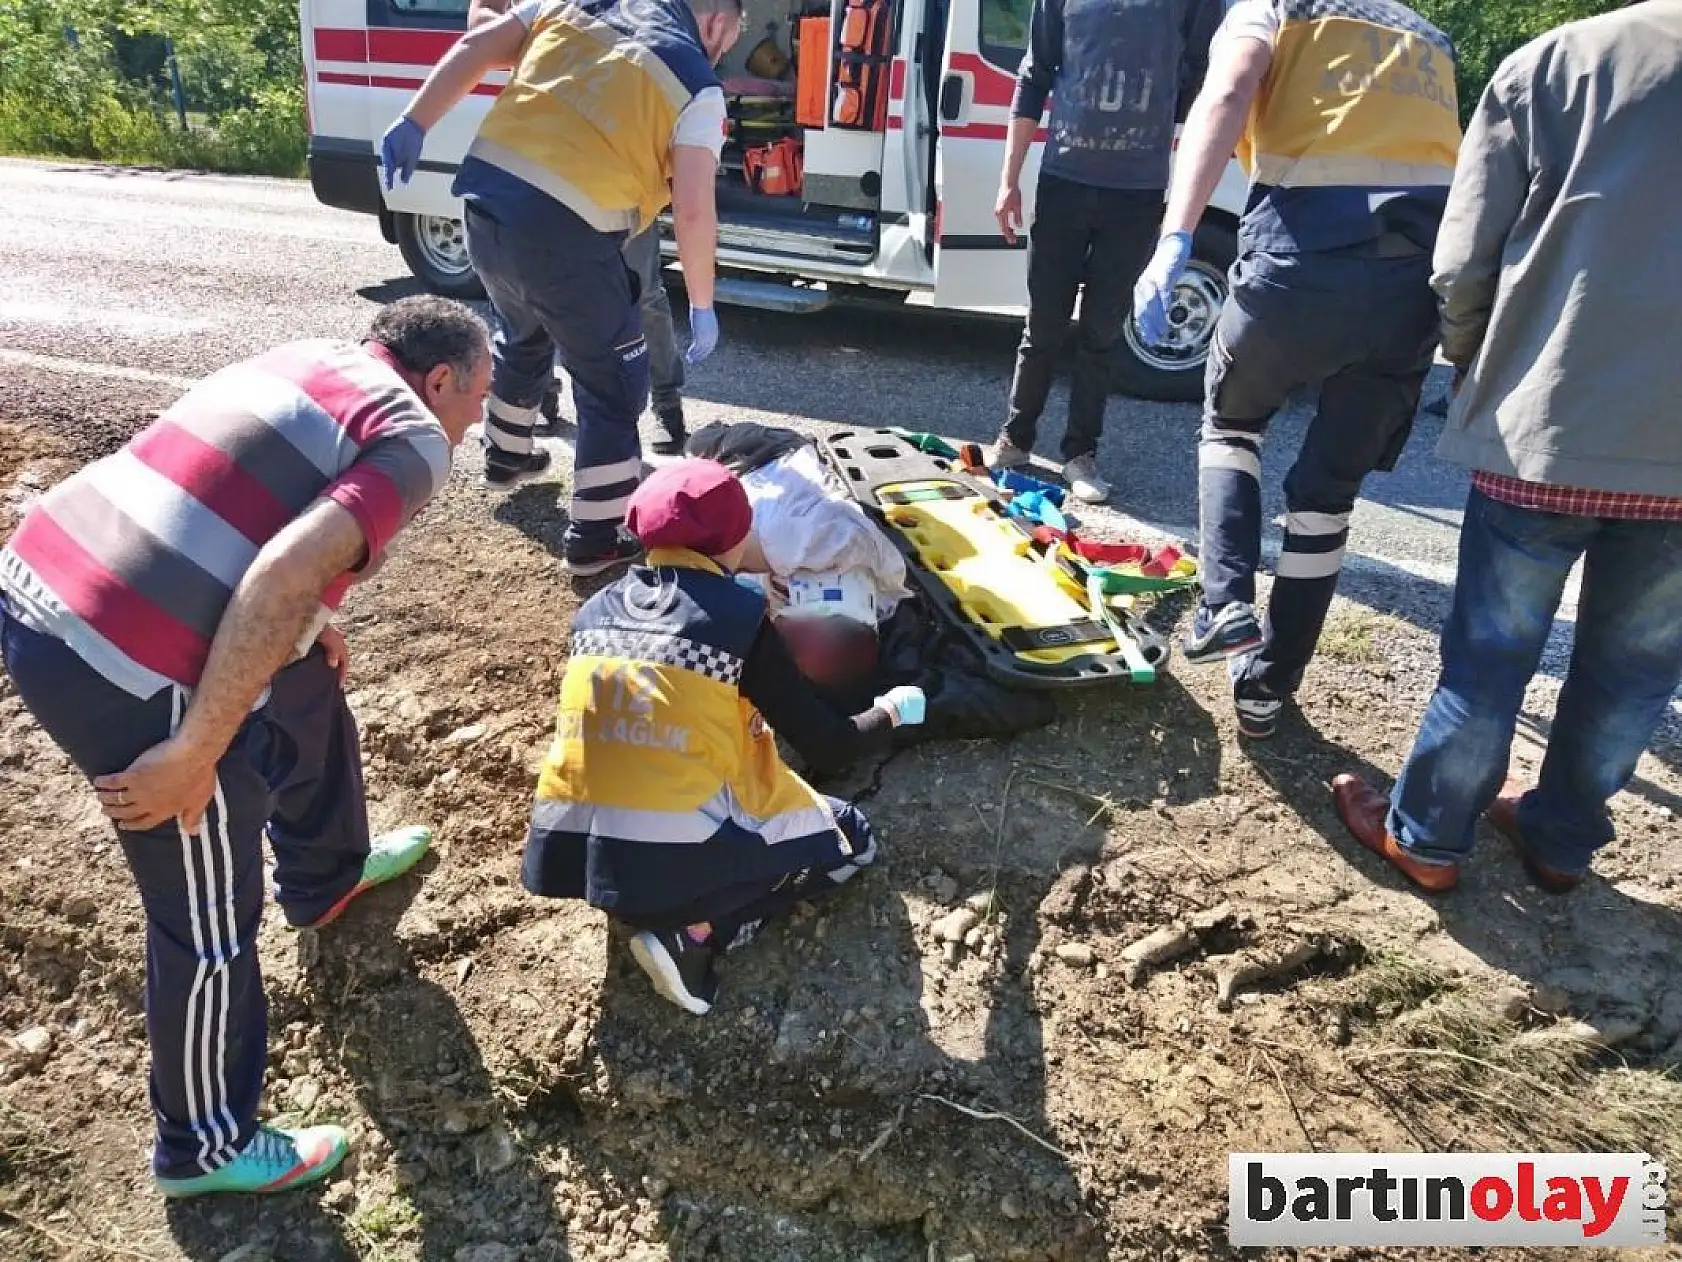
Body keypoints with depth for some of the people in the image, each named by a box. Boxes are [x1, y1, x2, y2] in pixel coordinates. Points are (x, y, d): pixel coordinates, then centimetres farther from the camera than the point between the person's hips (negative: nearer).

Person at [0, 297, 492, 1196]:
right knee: (207, 925, 9)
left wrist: (304, 627, 29)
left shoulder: (317, 361, 16)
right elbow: (286, 574, -23)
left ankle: (326, 878, 54)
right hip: (122, 667, -9)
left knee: (308, 693, 30)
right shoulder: (414, 437, -8)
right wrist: (195, 756, -19)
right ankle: (205, 1146, 31)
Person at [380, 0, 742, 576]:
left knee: (521, 336, 33)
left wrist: (413, 123, 15)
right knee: (613, 386, 8)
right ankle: (595, 537, 13)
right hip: (566, 233, -7)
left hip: (486, 197, 7)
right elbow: (693, 211, -6)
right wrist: (702, 306, 2)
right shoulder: (697, 86, 1)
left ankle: (507, 455, 53)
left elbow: (473, 49, 13)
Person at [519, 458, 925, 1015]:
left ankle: (652, 909, 10)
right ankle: (693, 934, -2)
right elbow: (829, 748, -4)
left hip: (571, 852, 7)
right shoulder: (738, 618, -8)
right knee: (852, 840, 16)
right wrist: (893, 713, 16)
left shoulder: (596, 609, 7)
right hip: (679, 859, -7)